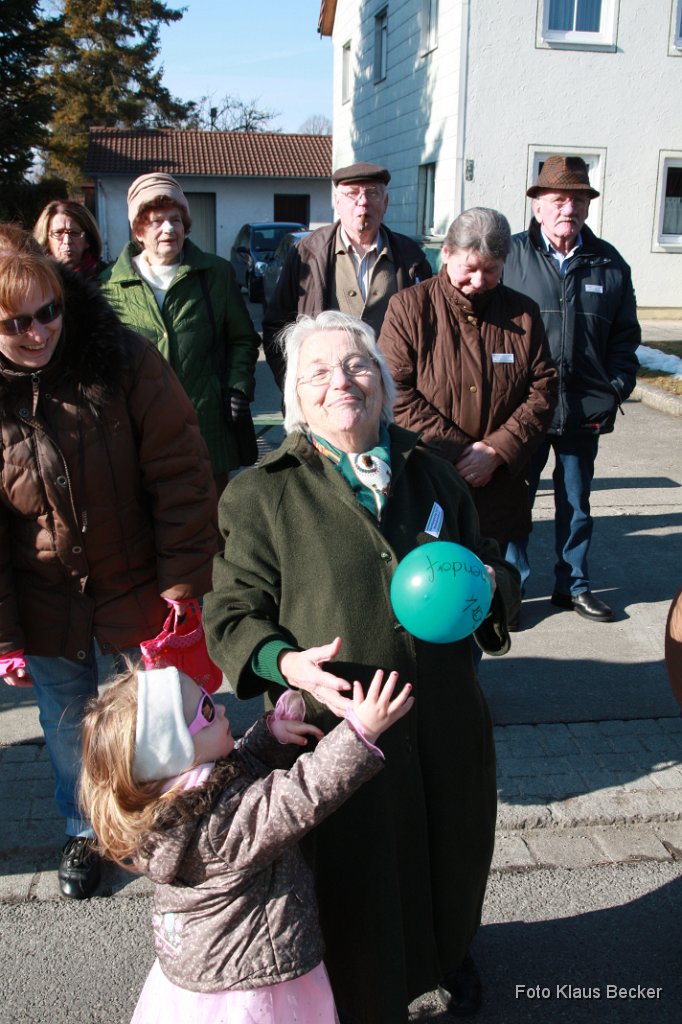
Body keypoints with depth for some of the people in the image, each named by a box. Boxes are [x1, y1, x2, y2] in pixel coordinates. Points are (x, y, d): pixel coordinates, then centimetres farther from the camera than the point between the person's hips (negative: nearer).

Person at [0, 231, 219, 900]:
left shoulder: (125, 361, -14)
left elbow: (180, 476, -11)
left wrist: (182, 586, -13)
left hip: (136, 596, -1)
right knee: (69, 732, 19)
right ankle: (85, 831, 47)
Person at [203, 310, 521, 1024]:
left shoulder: (431, 473, 7)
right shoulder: (259, 496, -6)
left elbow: (493, 565, 15)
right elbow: (231, 615, -6)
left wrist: (488, 588, -8)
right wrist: (286, 663, -25)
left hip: (445, 725, 5)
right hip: (338, 730, -4)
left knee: (451, 855, 26)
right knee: (359, 890, 13)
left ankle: (445, 953, 60)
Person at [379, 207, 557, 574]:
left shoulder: (523, 314, 7)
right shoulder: (408, 307, -3)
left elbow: (543, 390, 3)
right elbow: (396, 391, -10)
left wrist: (496, 451, -11)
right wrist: (458, 451, -15)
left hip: (497, 490, 3)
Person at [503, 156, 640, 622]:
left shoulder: (609, 263, 7)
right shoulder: (511, 256, -3)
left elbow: (625, 337, 11)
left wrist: (615, 391, 1)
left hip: (585, 410, 3)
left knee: (576, 503, 15)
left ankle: (574, 585, 31)